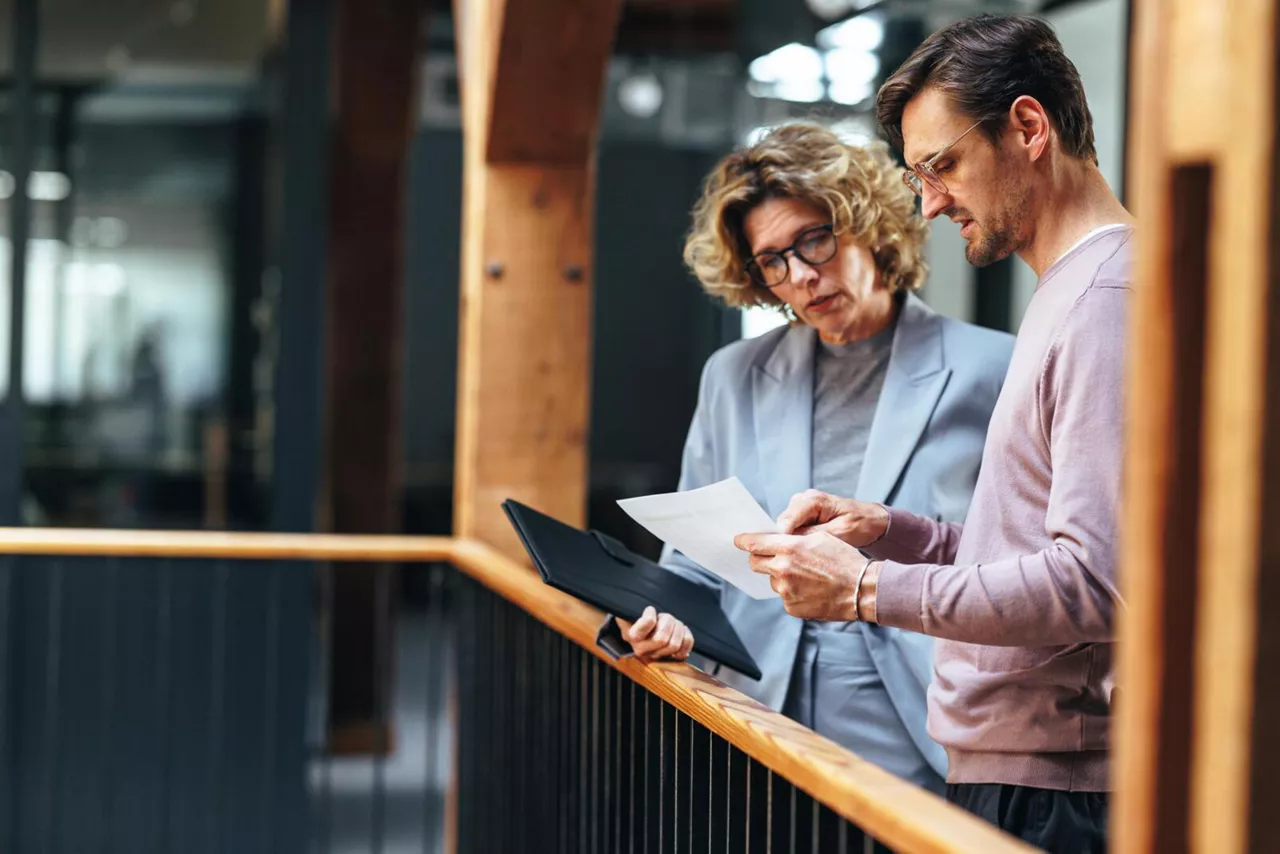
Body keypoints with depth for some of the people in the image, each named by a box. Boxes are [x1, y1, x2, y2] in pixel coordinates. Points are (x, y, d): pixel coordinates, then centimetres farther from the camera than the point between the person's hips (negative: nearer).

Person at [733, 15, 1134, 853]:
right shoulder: (1065, 294, 19)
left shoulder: (1106, 299, -14)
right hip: (1001, 775, 9)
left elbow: (1094, 583, -23)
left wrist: (866, 589, -17)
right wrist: (891, 530, 8)